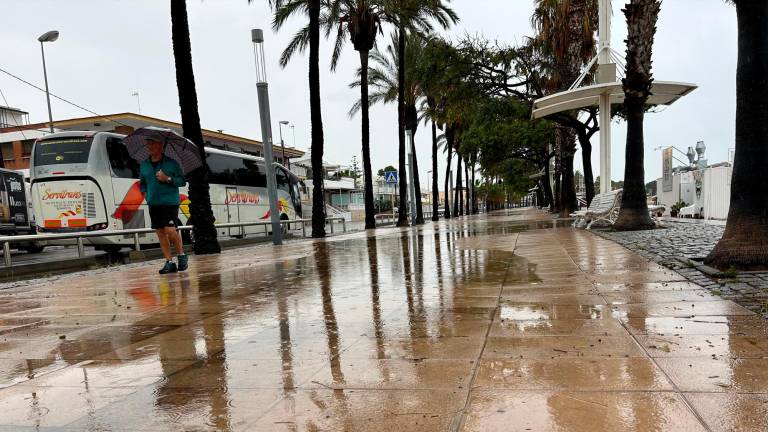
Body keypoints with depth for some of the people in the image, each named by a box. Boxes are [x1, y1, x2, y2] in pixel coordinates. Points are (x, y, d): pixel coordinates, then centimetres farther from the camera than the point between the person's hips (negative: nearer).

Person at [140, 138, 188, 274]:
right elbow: (142, 183, 25)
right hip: (153, 204, 5)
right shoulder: (144, 165, 12)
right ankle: (169, 262, 11)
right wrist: (145, 192, 6)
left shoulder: (171, 163, -1)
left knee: (170, 229, -17)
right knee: (160, 232, 4)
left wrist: (168, 179, -14)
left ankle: (181, 254, 5)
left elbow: (182, 180, 0)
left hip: (170, 202, -5)